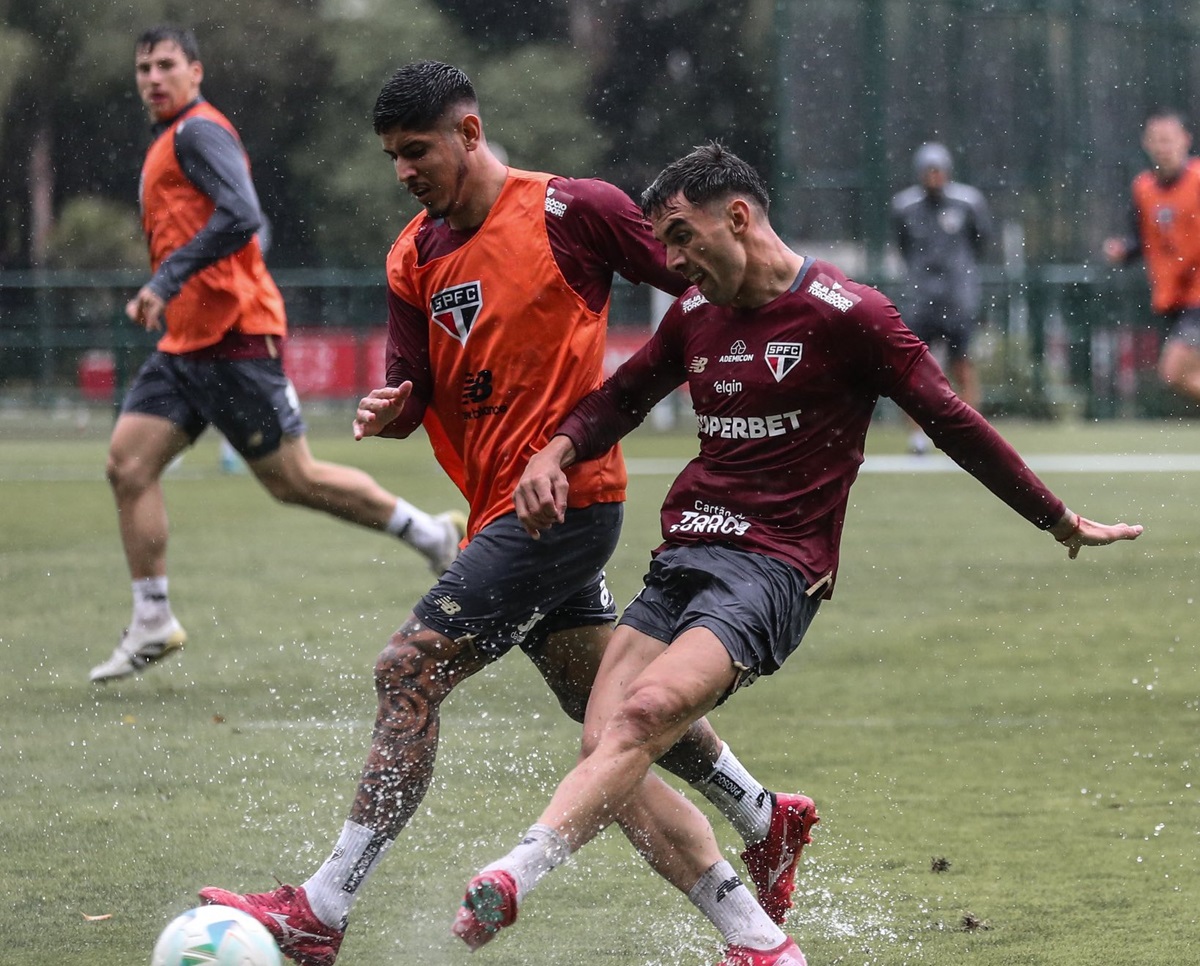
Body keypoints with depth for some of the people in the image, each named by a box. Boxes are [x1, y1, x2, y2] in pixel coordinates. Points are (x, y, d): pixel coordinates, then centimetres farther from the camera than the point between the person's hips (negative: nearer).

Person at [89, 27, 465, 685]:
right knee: (128, 462, -2)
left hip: (232, 335, -10)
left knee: (293, 479, -4)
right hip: (186, 343, 10)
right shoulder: (169, 144, 20)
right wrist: (157, 297, 18)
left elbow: (241, 217, -23)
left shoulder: (197, 131, -10)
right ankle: (152, 623, 1)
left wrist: (167, 279, -23)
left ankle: (433, 535, 10)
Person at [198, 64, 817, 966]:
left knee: (409, 674, -14)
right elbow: (413, 392, 10)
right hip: (500, 510, 8)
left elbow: (706, 286, -4)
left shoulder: (571, 210, -10)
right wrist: (387, 411, -13)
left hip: (562, 499, -8)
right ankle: (768, 820, 38)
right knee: (608, 701, 17)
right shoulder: (415, 256, 11)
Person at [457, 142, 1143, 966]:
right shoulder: (696, 314, 14)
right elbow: (623, 397, 31)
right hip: (683, 560, 7)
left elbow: (954, 423, 0)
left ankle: (514, 875, -42)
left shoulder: (845, 313, -5)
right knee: (603, 748, -10)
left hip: (775, 568, -7)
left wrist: (1065, 524, 5)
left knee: (647, 712, -29)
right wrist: (558, 452, 9)